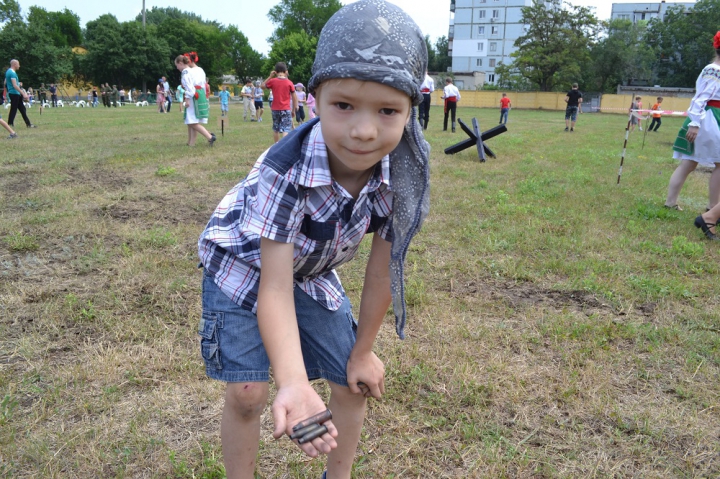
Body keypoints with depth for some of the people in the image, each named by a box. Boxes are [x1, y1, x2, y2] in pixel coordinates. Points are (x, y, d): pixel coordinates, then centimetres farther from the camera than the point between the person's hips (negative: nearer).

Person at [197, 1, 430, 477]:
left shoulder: (401, 175, -27)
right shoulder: (284, 170, -39)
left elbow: (382, 268, -14)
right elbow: (275, 287, -39)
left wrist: (363, 351, -4)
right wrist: (293, 381, -54)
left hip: (314, 273, 4)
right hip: (246, 268, -4)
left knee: (355, 382, 6)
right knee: (247, 394, -12)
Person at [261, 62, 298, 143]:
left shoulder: (272, 81, -4)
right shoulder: (289, 83, -5)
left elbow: (262, 86, 12)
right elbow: (294, 97, -1)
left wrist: (270, 76, 11)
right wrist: (294, 110, 8)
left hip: (275, 109, 2)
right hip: (286, 109, -2)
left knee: (276, 129, 17)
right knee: (286, 129, -5)